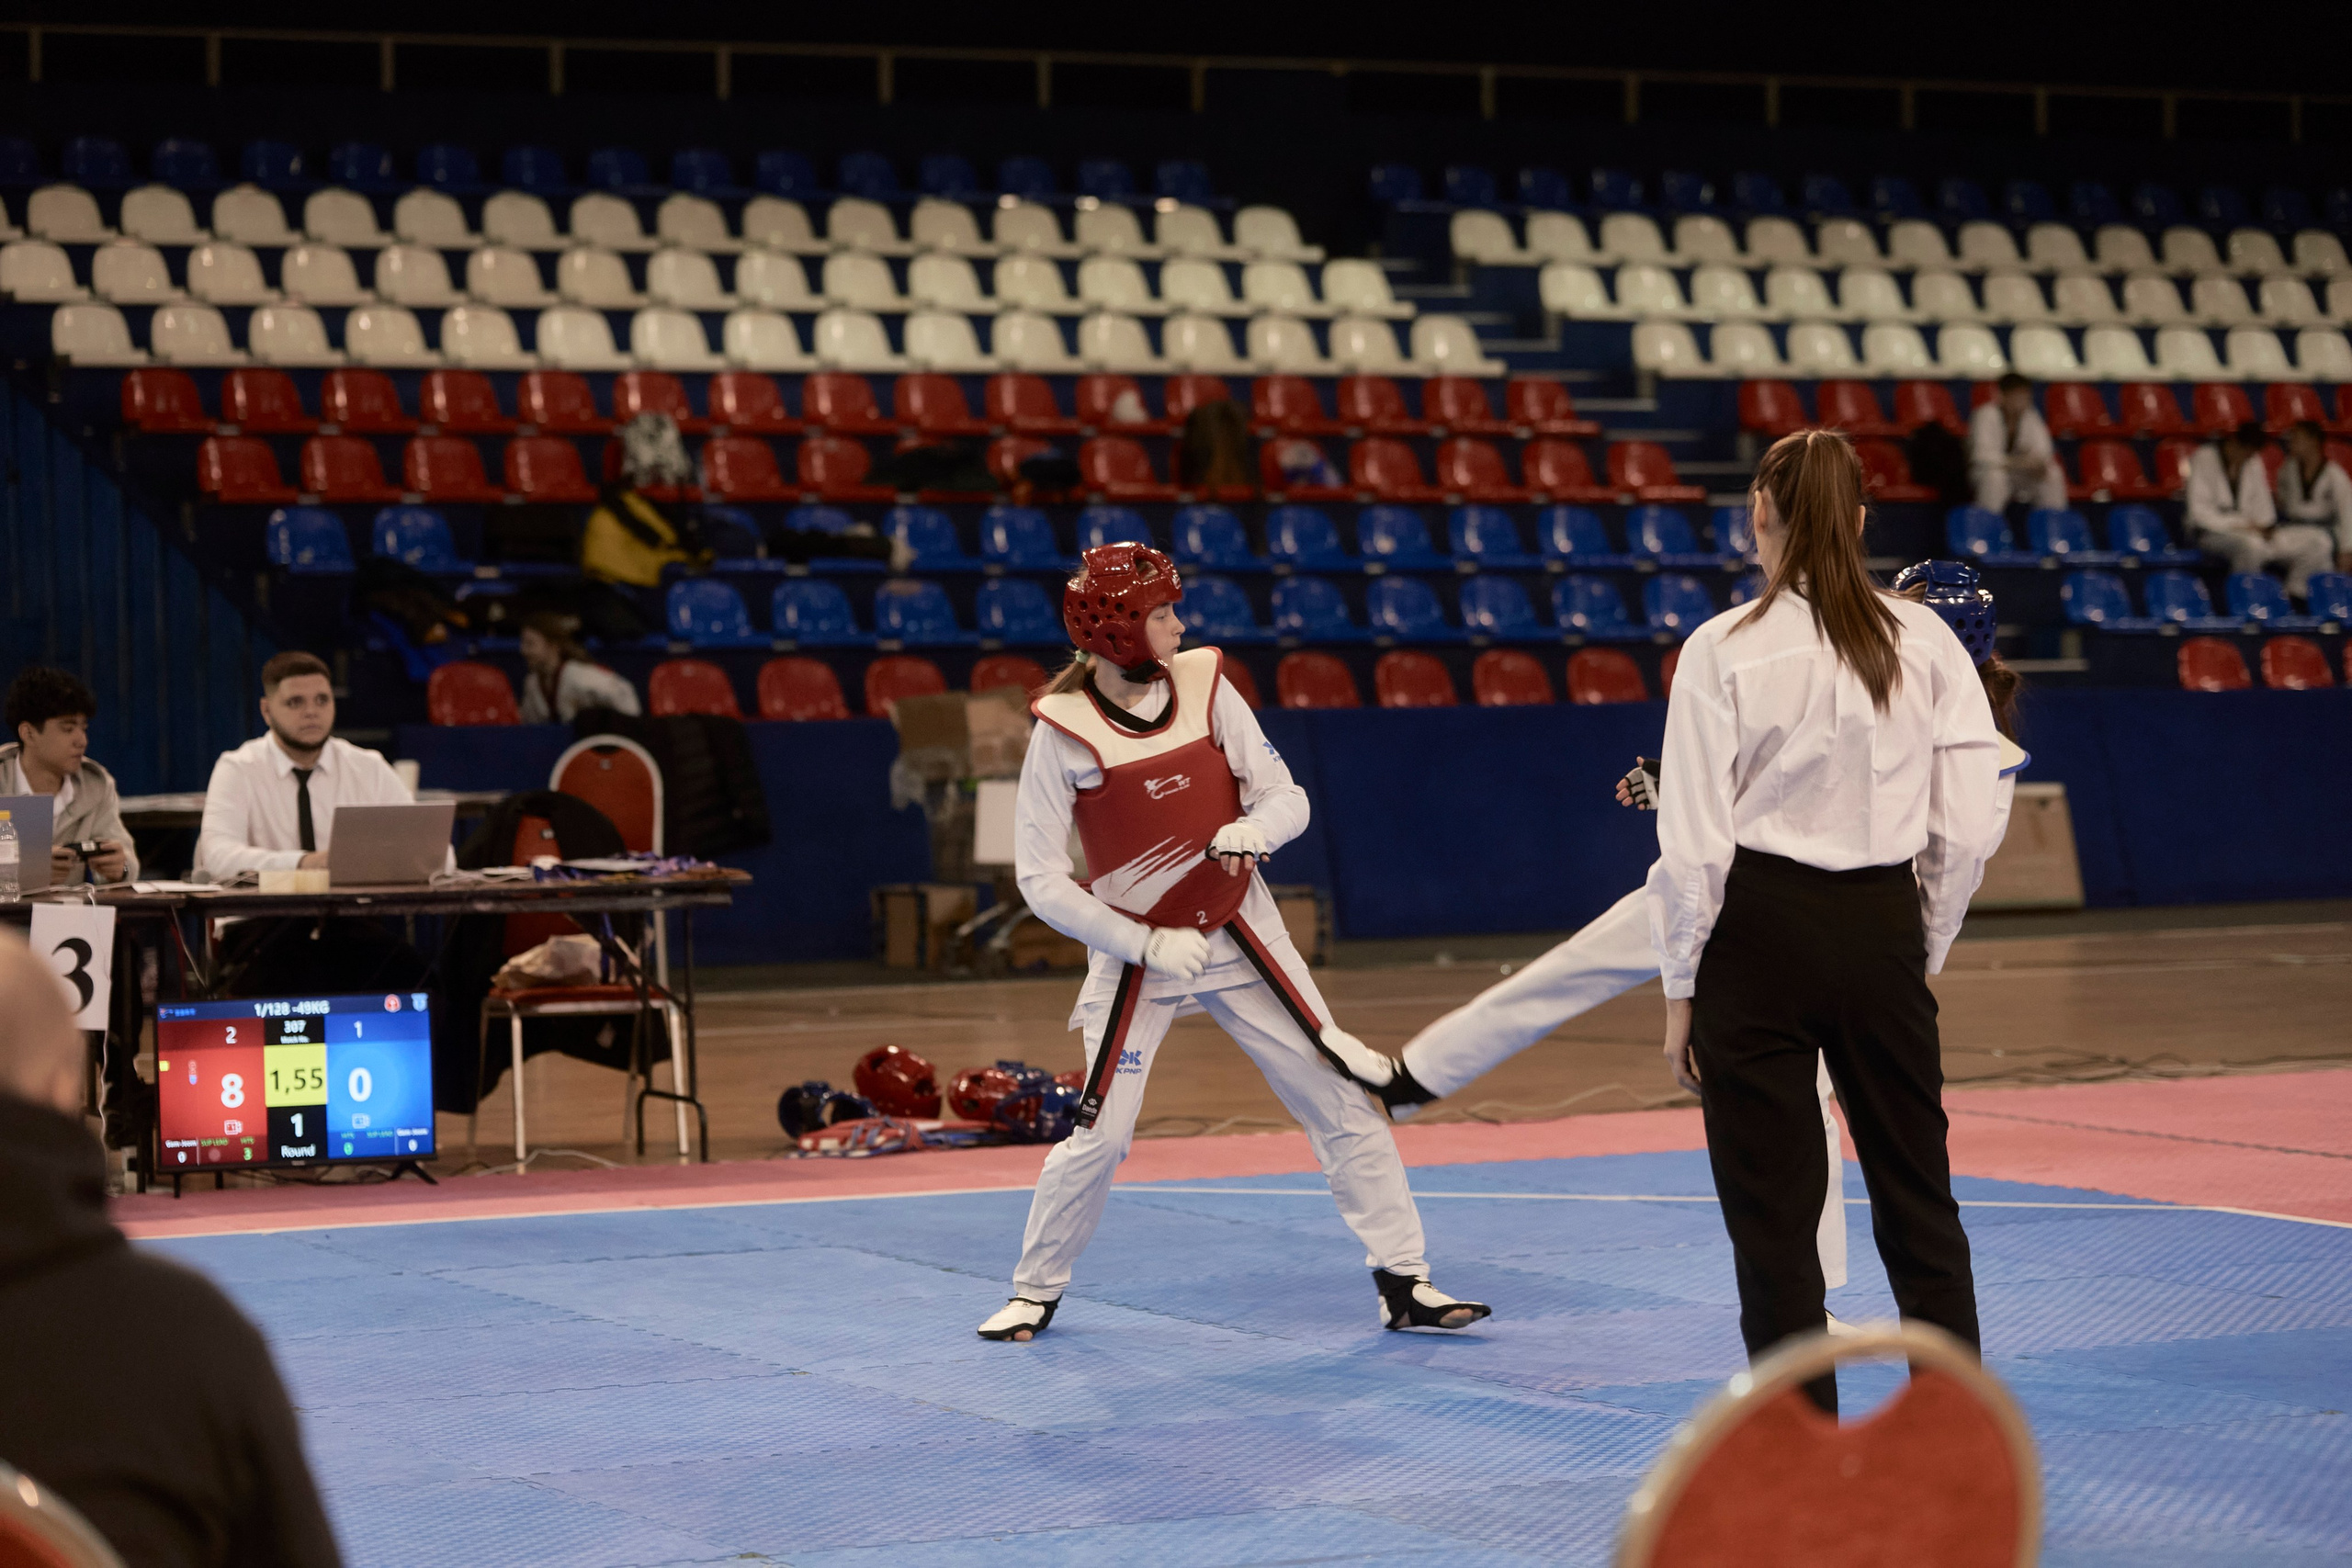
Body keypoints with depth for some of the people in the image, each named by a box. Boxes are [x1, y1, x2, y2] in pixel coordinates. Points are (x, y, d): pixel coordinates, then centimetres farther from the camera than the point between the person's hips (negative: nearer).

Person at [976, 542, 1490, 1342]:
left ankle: (1405, 1285, 8)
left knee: (1343, 1101, -1)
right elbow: (1040, 879, -12)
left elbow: (1288, 800, -2)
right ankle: (1035, 1292, 18)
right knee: (1099, 1137, -5)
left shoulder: (1203, 686, -5)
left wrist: (1253, 830, -25)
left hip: (1241, 938, 3)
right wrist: (1145, 944, -17)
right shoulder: (1063, 731, -14)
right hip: (1134, 955, -3)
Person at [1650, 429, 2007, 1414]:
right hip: (1883, 928, 3)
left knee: (1773, 1218, 6)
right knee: (1918, 1203, 15)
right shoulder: (1926, 641, 1)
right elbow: (1971, 826, 0)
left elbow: (1693, 843, -8)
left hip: (1759, 934, -3)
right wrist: (1923, 953, 13)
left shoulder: (1723, 650, -9)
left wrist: (1682, 992, 1)